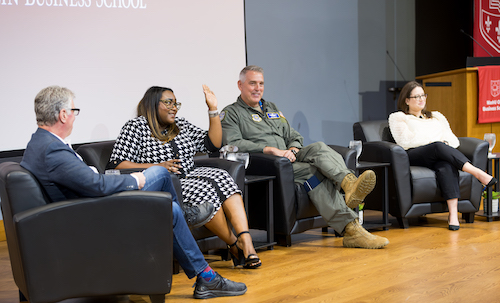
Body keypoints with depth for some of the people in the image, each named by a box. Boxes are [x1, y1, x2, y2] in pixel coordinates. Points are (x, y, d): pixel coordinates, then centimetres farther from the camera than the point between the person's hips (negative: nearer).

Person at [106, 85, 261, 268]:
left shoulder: (181, 125, 20)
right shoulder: (136, 127, 2)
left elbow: (213, 145, 15)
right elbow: (116, 164, -7)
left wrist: (213, 109, 7)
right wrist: (157, 167, -17)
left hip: (192, 175, 6)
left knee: (221, 178, -25)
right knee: (205, 191, -31)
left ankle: (245, 239, -38)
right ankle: (235, 245, -17)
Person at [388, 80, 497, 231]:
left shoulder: (436, 116, 32)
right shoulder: (397, 118, 18)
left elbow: (454, 140, 22)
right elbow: (405, 141, 0)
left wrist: (446, 142, -3)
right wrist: (437, 141, -3)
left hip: (441, 152, 3)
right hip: (415, 156, -3)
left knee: (445, 165, -37)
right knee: (438, 147, -37)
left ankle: (453, 213, -50)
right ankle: (477, 173, -44)